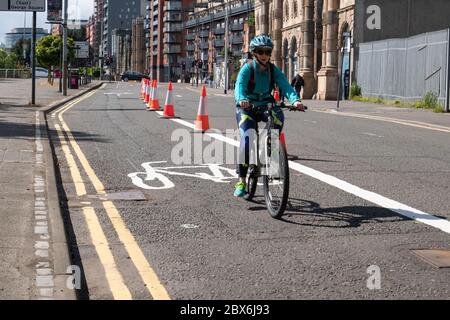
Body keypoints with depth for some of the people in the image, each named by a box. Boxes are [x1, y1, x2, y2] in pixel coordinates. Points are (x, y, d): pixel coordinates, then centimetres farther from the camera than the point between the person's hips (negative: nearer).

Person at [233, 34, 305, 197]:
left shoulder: (274, 70, -5)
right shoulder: (247, 68, -14)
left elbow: (285, 86, -20)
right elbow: (239, 86, -31)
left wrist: (295, 100, -40)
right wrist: (241, 100, -54)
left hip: (266, 105, 3)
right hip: (247, 107, -3)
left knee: (279, 115, -31)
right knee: (247, 140, -20)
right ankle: (241, 181, -12)